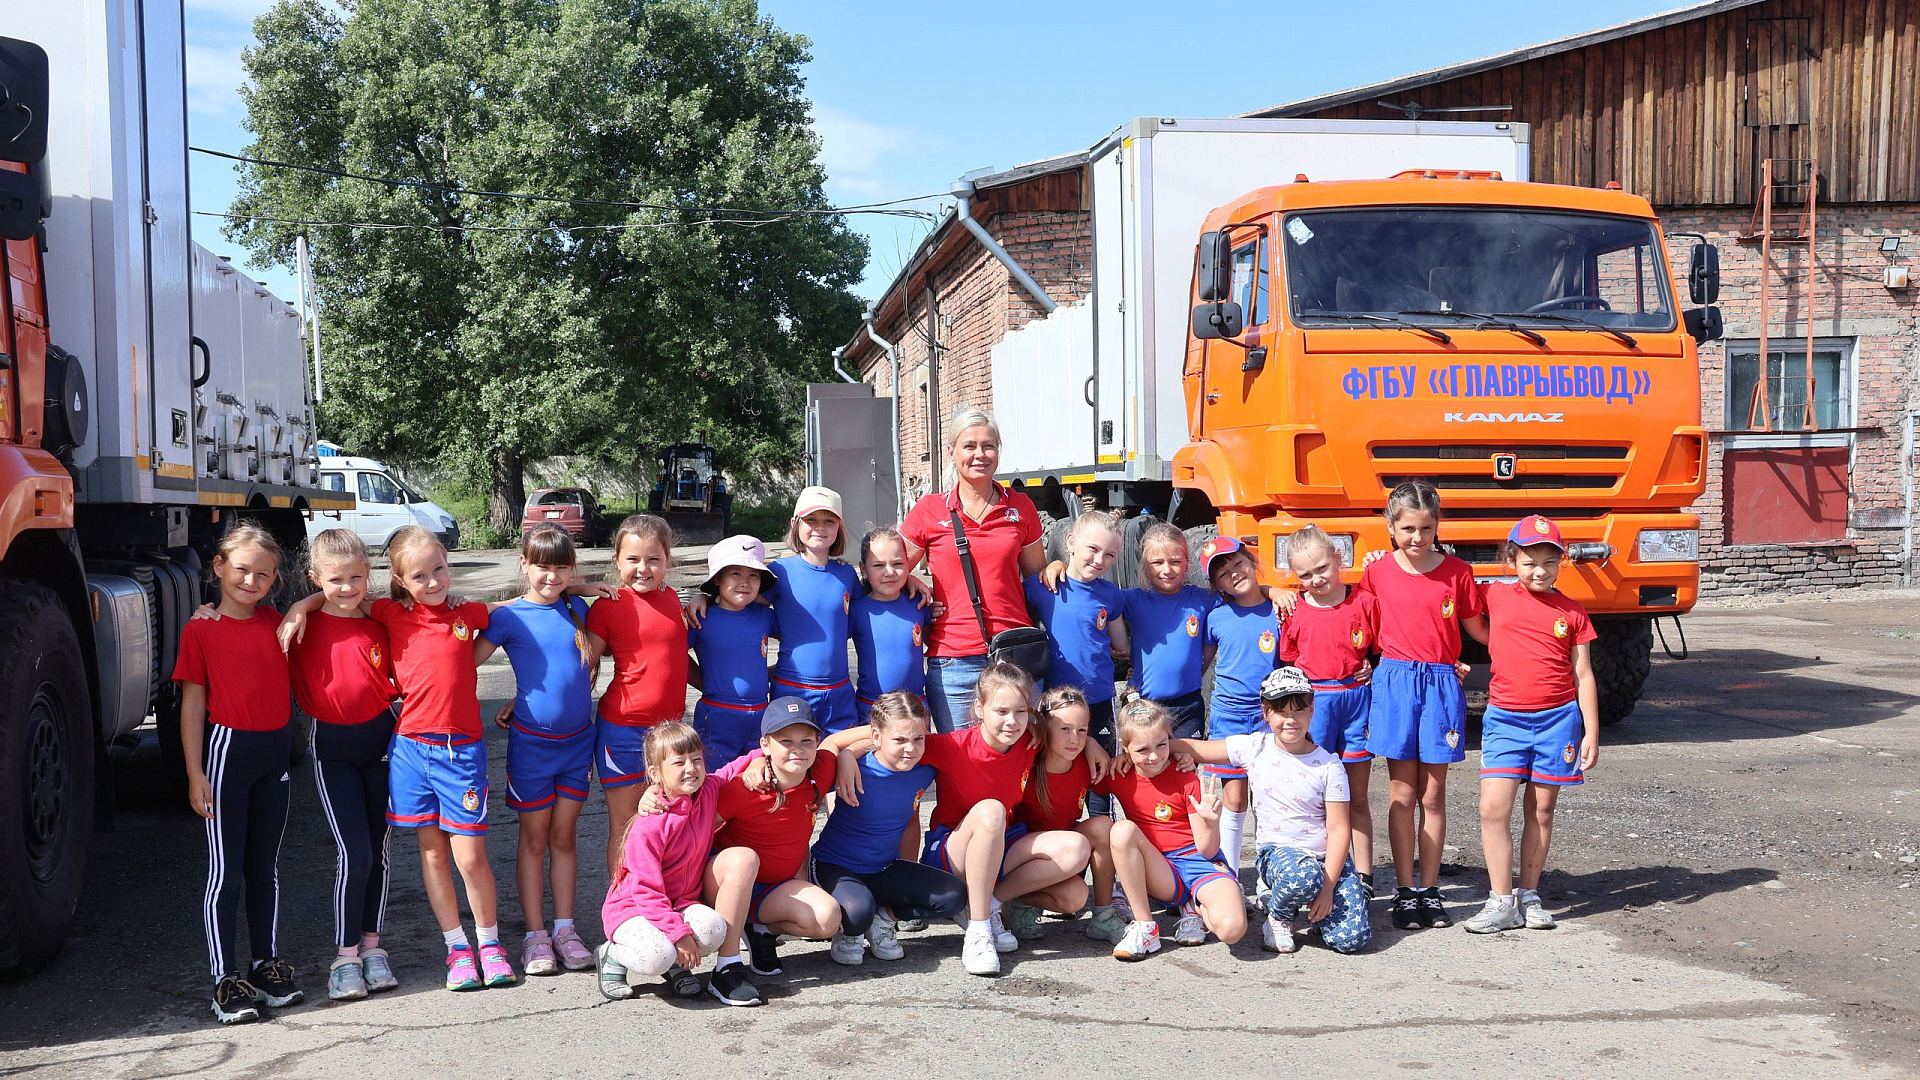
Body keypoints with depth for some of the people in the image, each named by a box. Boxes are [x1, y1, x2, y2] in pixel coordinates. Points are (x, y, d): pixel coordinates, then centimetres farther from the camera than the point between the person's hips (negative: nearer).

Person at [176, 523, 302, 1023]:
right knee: (224, 871, 0)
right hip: (227, 751, -4)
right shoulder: (201, 630, -5)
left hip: (276, 752, 5)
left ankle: (267, 964, 24)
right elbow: (193, 703, -6)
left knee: (266, 867, 14)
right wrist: (195, 773, -10)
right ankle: (226, 980, 5)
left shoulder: (276, 622, 7)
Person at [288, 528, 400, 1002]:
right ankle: (345, 955, 4)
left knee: (377, 850, 9)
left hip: (381, 739, 2)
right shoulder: (305, 627, -5)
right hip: (332, 748, -2)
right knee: (354, 852, -9)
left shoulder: (381, 625, -2)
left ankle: (371, 944, 23)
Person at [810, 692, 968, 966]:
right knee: (858, 913, -37)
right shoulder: (855, 771, -23)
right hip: (835, 868, -5)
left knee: (954, 895, -13)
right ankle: (848, 930, 1)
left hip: (884, 870, 5)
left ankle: (885, 918, 7)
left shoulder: (923, 772, -8)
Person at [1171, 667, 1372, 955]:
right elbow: (1193, 748, 1)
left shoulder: (1329, 765, -4)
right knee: (1303, 876, -38)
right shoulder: (1254, 748, -2)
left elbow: (1338, 829, -7)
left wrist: (1327, 888, -16)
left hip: (1327, 856, 1)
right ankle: (1278, 917, -4)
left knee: (1351, 939, -20)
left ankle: (1315, 909, 13)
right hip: (1277, 852, 0)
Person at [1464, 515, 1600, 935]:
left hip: (1558, 718, 0)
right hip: (1504, 719, 0)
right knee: (1493, 808, -10)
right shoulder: (1496, 597, 3)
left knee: (1541, 810, 7)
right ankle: (1501, 901, -2)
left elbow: (1584, 676, 5)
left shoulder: (1572, 612, 3)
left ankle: (1529, 895, 19)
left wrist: (1591, 732, 1)